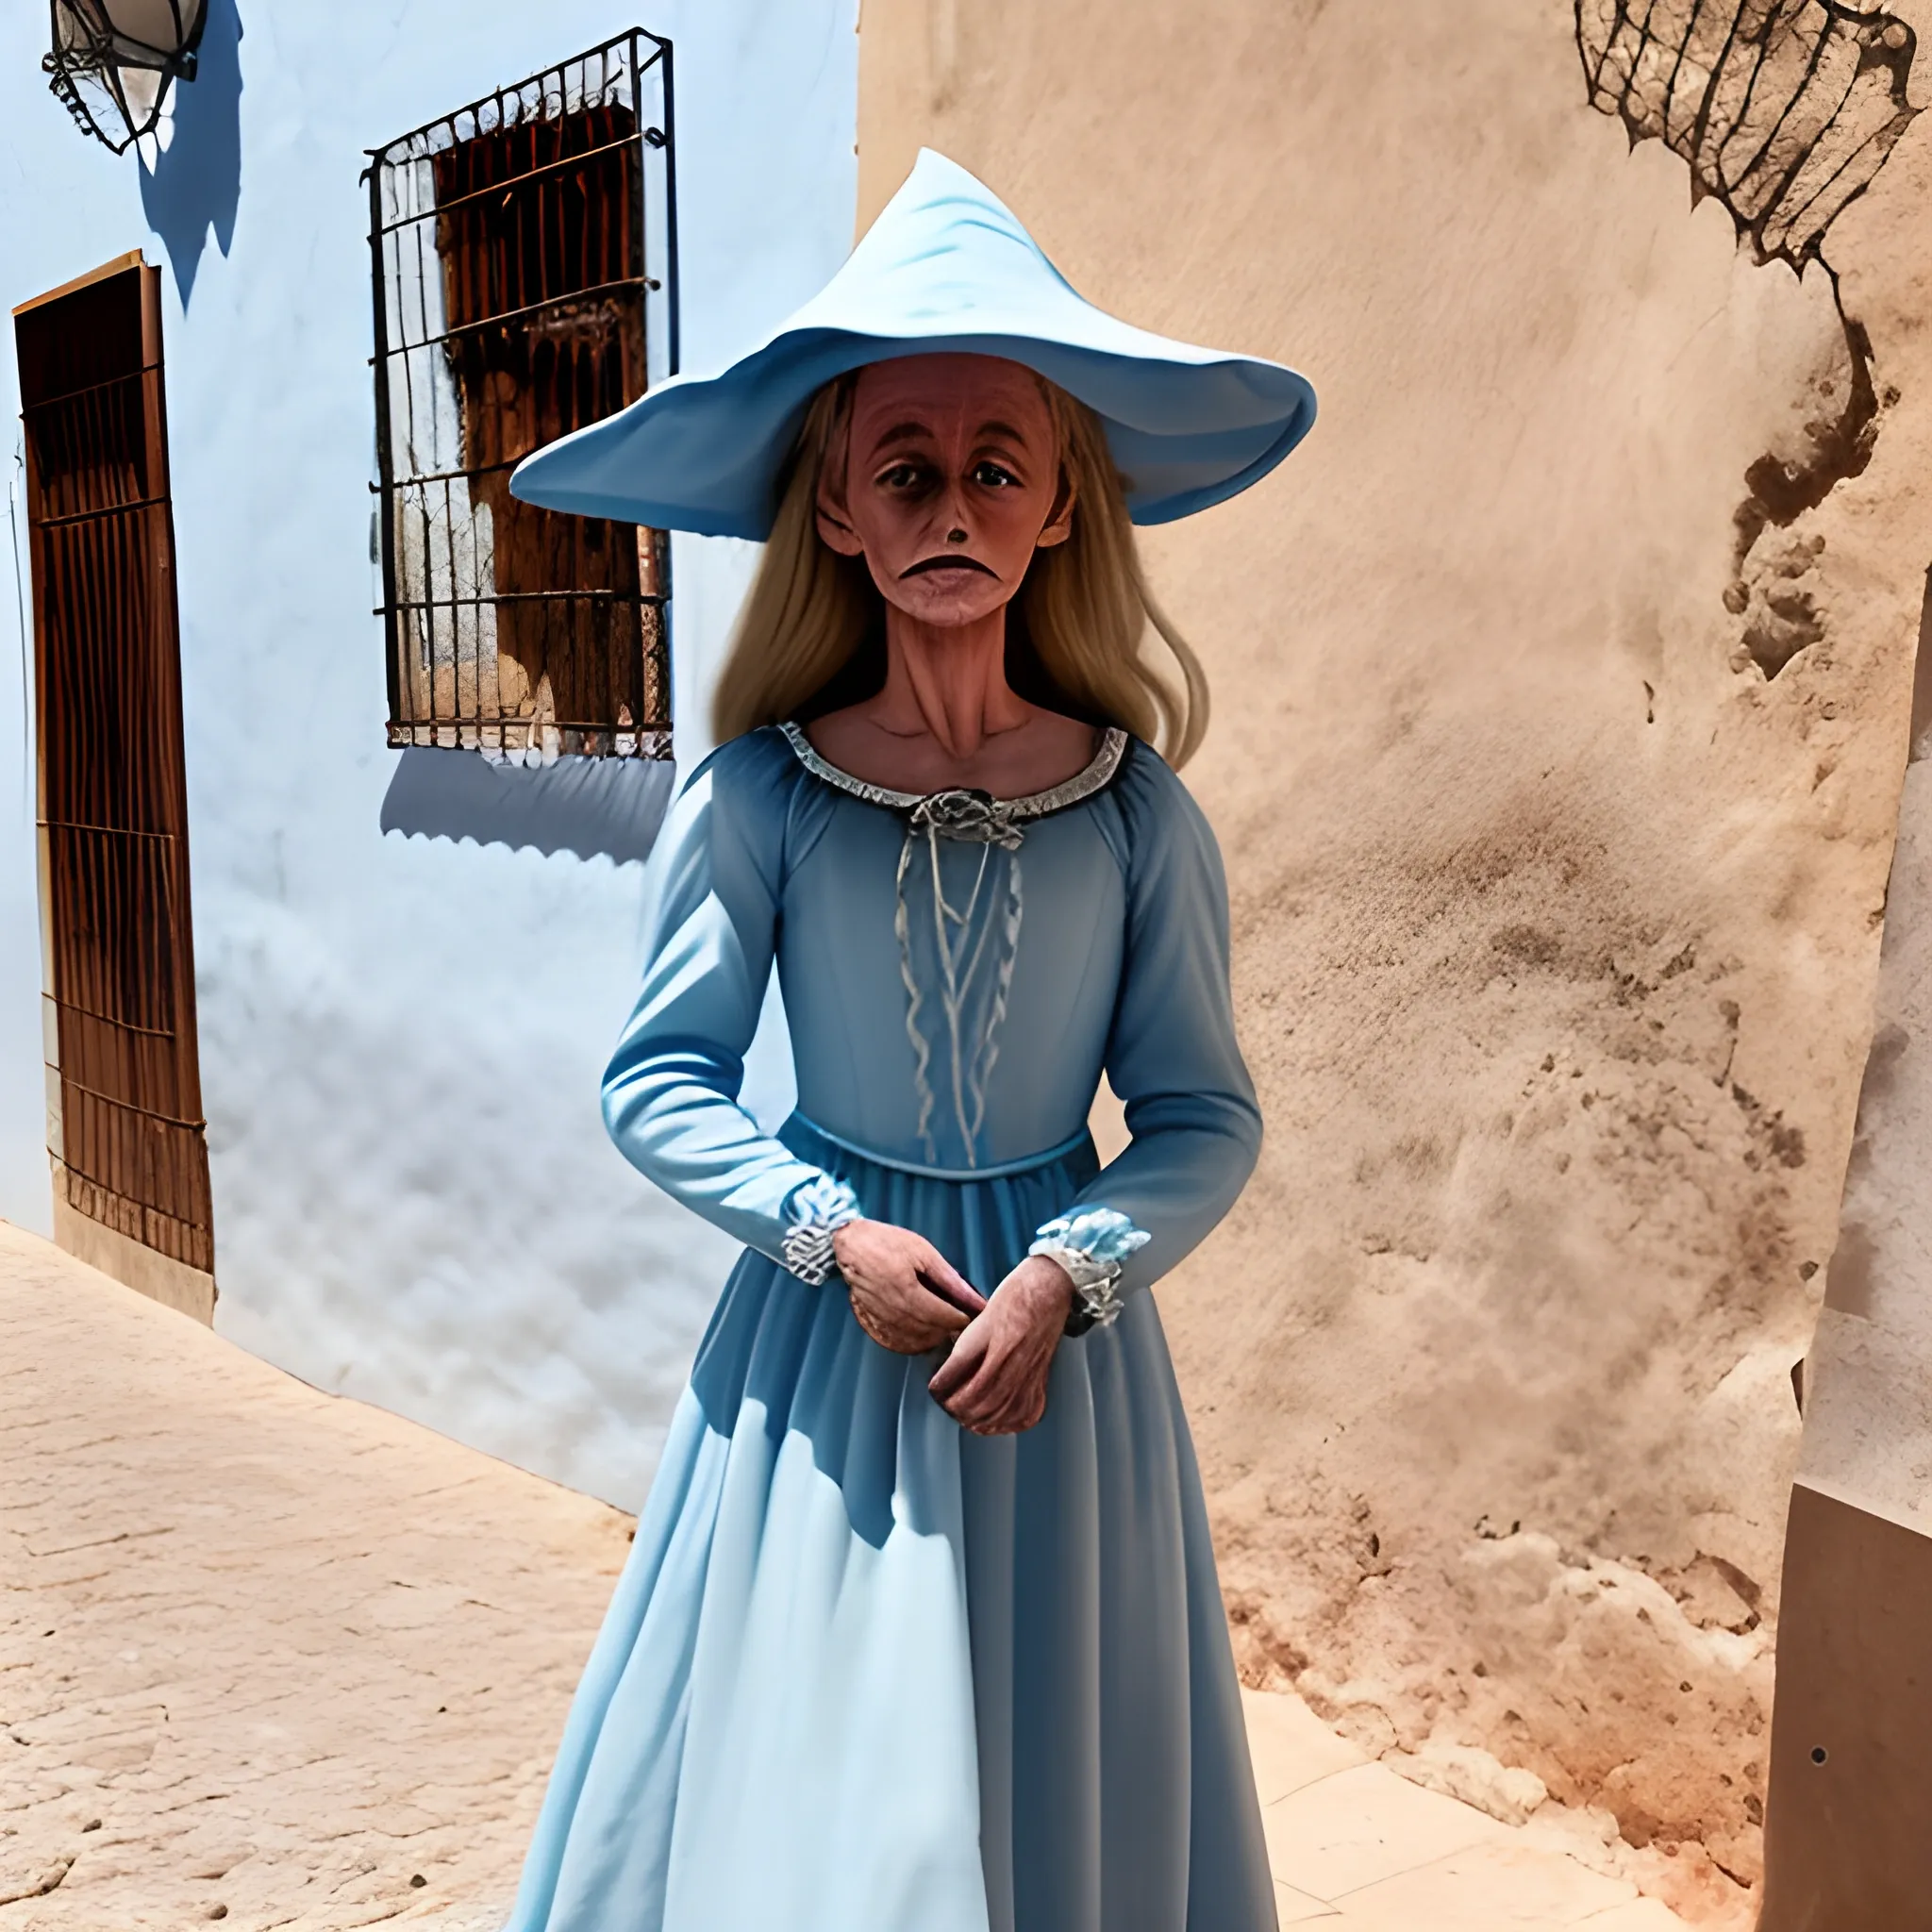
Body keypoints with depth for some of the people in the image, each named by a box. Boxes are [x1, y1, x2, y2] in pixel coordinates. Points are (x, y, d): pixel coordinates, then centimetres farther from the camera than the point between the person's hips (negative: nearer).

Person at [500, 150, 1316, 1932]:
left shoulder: (1136, 811, -4)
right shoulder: (755, 798, -6)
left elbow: (1207, 1117, -1)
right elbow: (661, 1080, -2)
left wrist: (1063, 1275, -16)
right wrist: (835, 1234, -14)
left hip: (1063, 1337, 1)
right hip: (824, 1334, 0)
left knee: (1061, 1781, 13)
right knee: (808, 1782, 10)